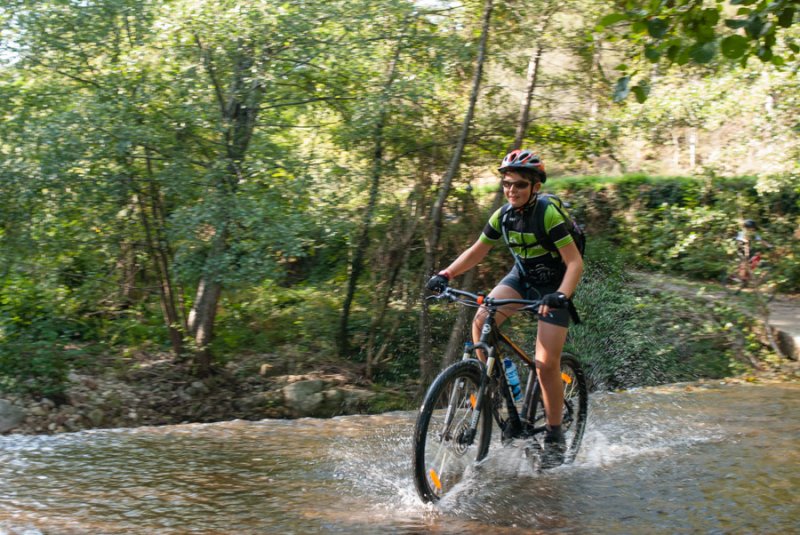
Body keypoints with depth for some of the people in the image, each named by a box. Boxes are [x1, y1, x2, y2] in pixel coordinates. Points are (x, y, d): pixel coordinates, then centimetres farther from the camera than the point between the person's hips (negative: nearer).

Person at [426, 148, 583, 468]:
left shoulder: (549, 214, -24)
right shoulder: (503, 215, -7)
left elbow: (575, 262, -26)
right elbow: (477, 251, 5)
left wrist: (561, 295, -44)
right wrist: (446, 274, -11)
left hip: (553, 287, -5)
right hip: (521, 277, 5)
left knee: (546, 364, -14)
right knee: (481, 320, -23)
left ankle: (554, 437, 2)